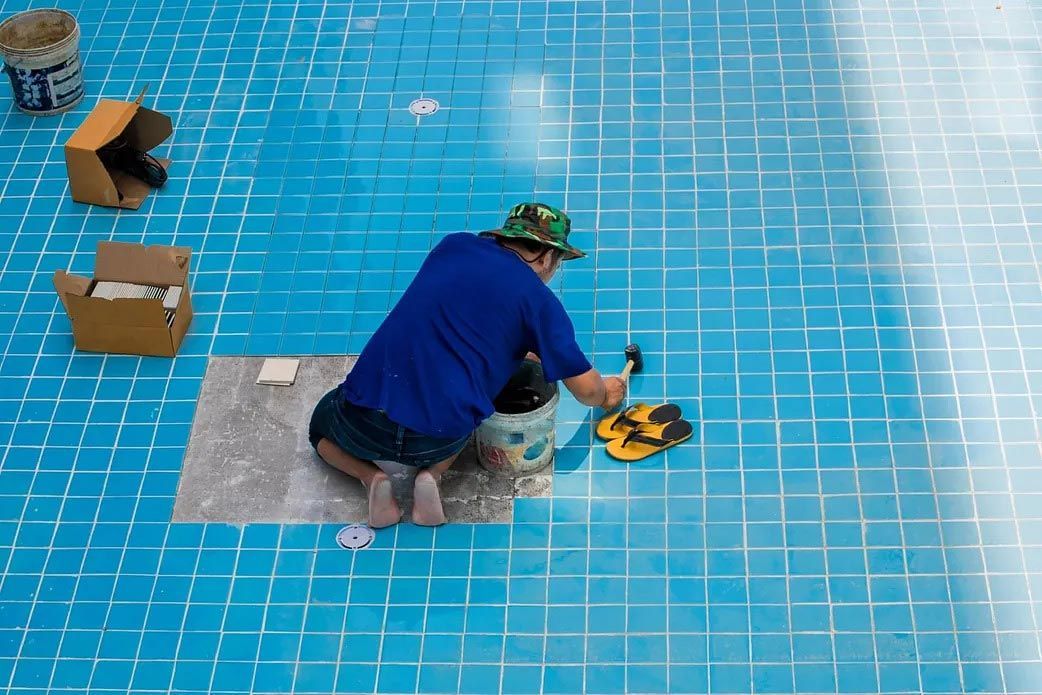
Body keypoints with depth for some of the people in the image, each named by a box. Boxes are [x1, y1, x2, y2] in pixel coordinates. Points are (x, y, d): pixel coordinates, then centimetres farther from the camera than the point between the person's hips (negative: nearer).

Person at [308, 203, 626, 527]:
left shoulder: (454, 245, 12)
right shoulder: (539, 299, 1)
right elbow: (586, 389, 4)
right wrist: (606, 393, 28)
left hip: (364, 425, 1)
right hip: (439, 439, -1)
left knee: (322, 424, 36)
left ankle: (371, 476, 7)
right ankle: (431, 475, 7)